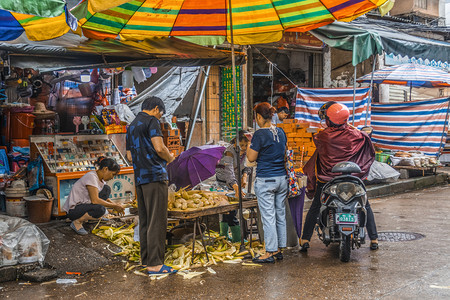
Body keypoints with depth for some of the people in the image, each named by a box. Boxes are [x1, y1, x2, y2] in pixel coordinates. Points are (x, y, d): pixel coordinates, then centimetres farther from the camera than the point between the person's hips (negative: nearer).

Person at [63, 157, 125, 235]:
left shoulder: (100, 178, 7)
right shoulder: (91, 177, -21)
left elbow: (105, 198, 18)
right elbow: (95, 200, -27)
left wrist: (115, 204, 1)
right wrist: (114, 206, -19)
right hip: (73, 210, -10)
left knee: (106, 189, 5)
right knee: (100, 209, -34)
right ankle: (77, 222, -10)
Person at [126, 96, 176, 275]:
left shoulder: (131, 126, 21)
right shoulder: (151, 121, -5)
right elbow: (159, 148, -18)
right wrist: (170, 158, 2)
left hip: (139, 178, 9)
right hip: (155, 176, -9)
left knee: (145, 220, 13)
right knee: (157, 220, -8)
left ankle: (146, 259, 18)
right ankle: (154, 263, -9)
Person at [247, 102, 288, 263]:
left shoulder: (260, 134, -15)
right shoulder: (281, 132, 7)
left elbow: (251, 158, -12)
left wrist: (250, 146, 5)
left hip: (265, 180, -7)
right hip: (282, 178, 7)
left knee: (268, 216, -2)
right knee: (280, 214, 12)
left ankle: (270, 253, 3)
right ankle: (278, 249, 21)